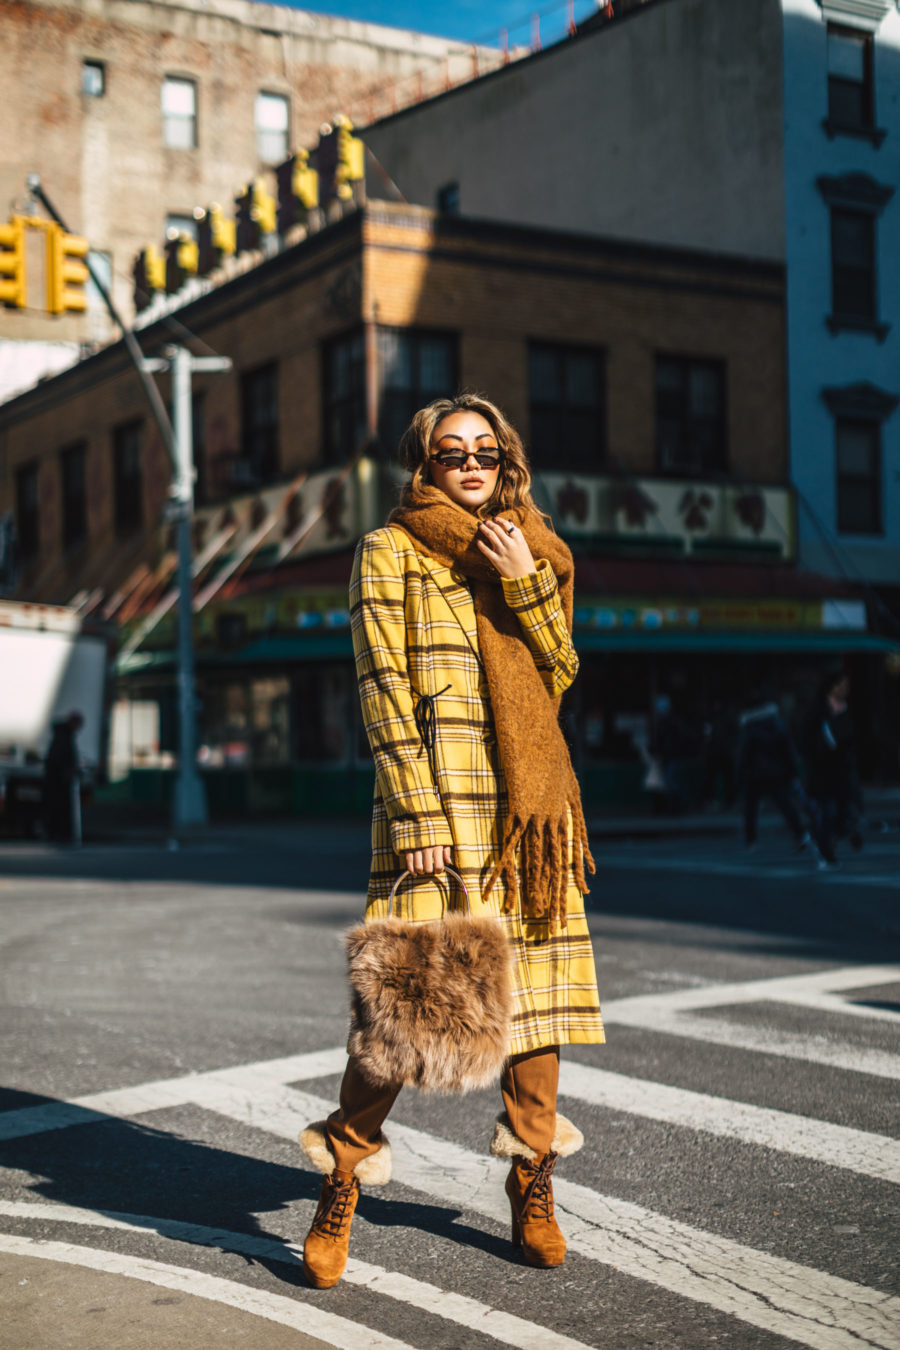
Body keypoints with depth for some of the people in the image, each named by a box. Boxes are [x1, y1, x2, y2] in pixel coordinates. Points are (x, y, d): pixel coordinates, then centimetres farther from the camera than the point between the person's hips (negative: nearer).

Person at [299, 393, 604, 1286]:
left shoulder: (529, 553, 16)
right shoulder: (390, 552, 1)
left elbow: (561, 676, 9)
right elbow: (384, 689, -6)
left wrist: (525, 584, -5)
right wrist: (417, 813, -13)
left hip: (529, 804, 5)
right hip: (435, 798, -5)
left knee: (538, 975, 5)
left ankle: (532, 1188, 17)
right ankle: (341, 1186, 5)